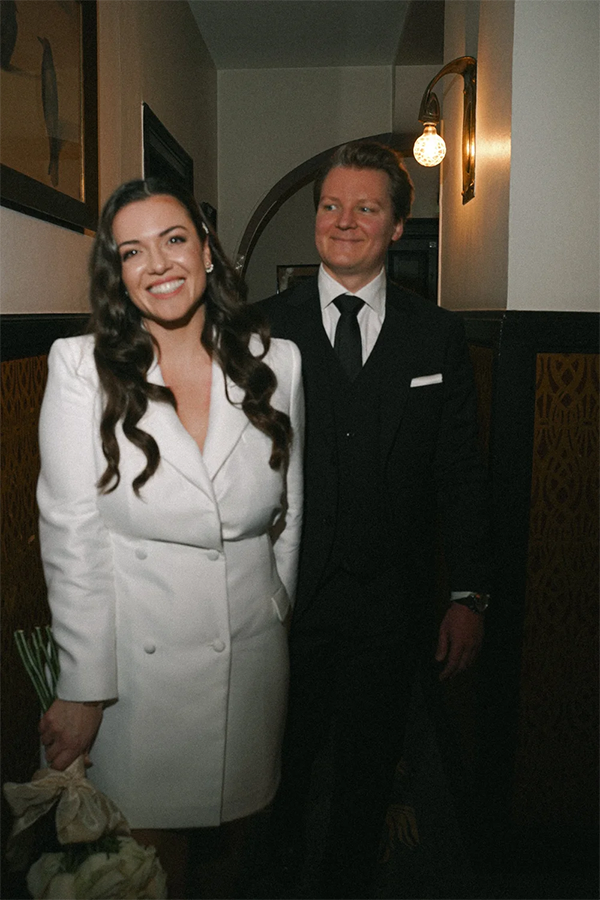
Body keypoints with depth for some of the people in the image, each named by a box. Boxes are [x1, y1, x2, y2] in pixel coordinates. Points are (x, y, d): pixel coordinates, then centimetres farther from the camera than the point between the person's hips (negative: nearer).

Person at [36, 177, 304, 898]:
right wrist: (81, 691, -10)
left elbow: (289, 508, 7)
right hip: (136, 656, -2)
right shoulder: (81, 365, -10)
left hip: (253, 650, 3)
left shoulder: (276, 360, -2)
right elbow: (71, 534, -11)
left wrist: (277, 608, 13)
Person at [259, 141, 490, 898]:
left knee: (368, 765, 18)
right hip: (286, 595, 0)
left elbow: (459, 471, 1)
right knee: (284, 759, 18)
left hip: (389, 603, 1)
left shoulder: (438, 335, 0)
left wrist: (468, 595, -2)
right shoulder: (265, 328, -2)